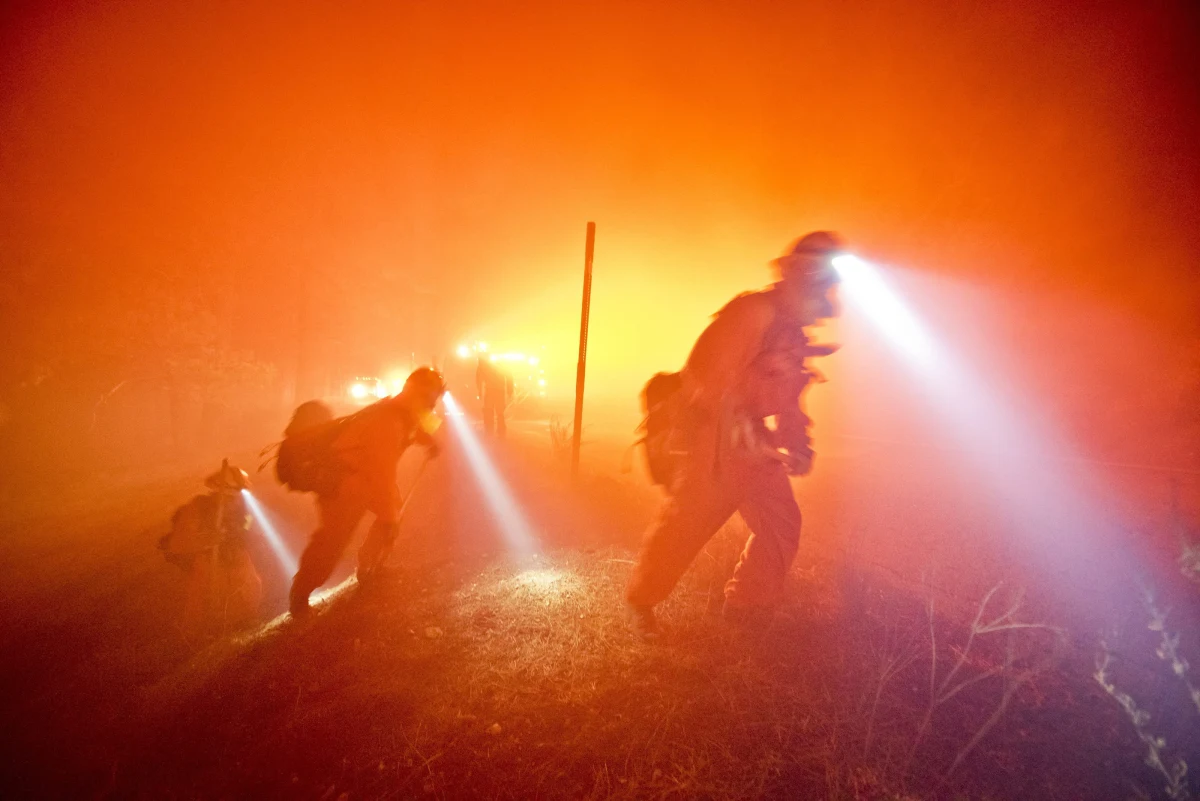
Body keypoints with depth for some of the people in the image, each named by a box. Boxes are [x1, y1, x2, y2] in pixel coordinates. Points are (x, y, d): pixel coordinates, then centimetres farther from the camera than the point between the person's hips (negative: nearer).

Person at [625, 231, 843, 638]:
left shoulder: (794, 334, 16)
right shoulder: (752, 311, -13)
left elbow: (787, 400, 22)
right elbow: (707, 369, -24)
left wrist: (797, 444, 10)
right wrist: (733, 423, -29)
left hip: (753, 443, 9)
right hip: (711, 436, -9)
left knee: (781, 522, 8)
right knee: (686, 522, -4)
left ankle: (749, 606, 25)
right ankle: (641, 601, 16)